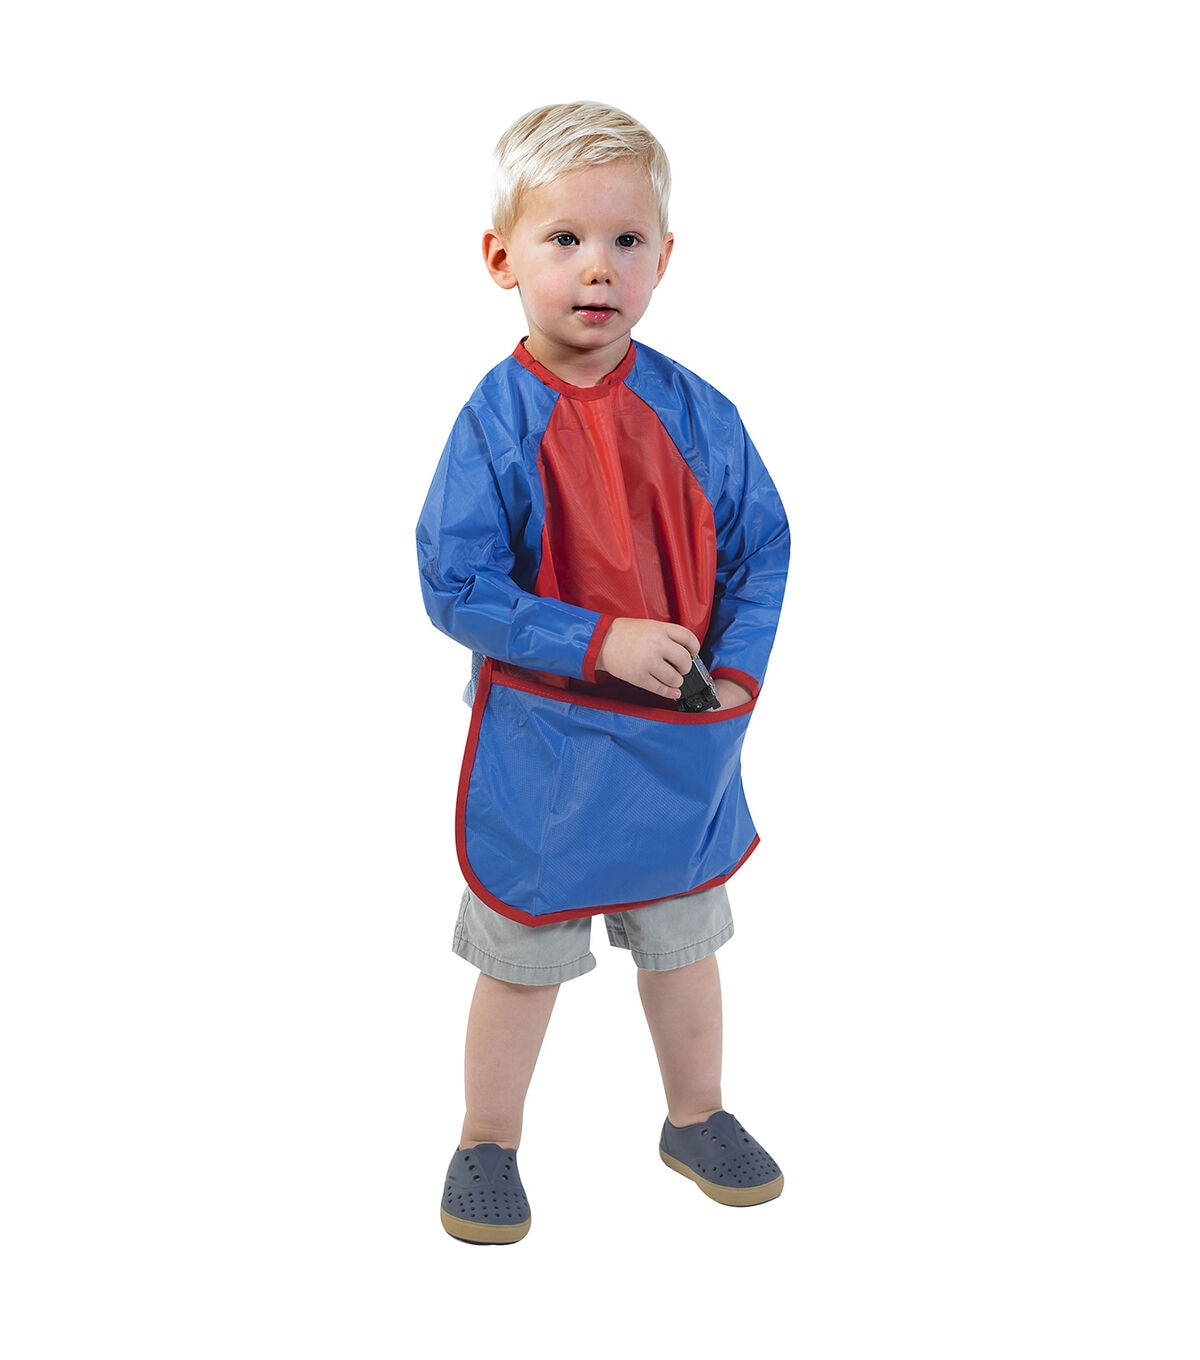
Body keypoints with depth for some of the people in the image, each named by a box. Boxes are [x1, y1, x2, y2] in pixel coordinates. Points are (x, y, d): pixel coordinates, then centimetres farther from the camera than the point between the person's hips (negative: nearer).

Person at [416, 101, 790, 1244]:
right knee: (522, 954, 12)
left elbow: (761, 549, 2)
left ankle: (696, 1118, 44)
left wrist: (739, 668, -12)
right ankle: (488, 1144, 35)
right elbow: (456, 589, -18)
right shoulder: (494, 423, -16)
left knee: (683, 936, 21)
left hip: (686, 737, 4)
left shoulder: (696, 413, -6)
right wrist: (601, 642, -25)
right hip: (542, 742, -3)